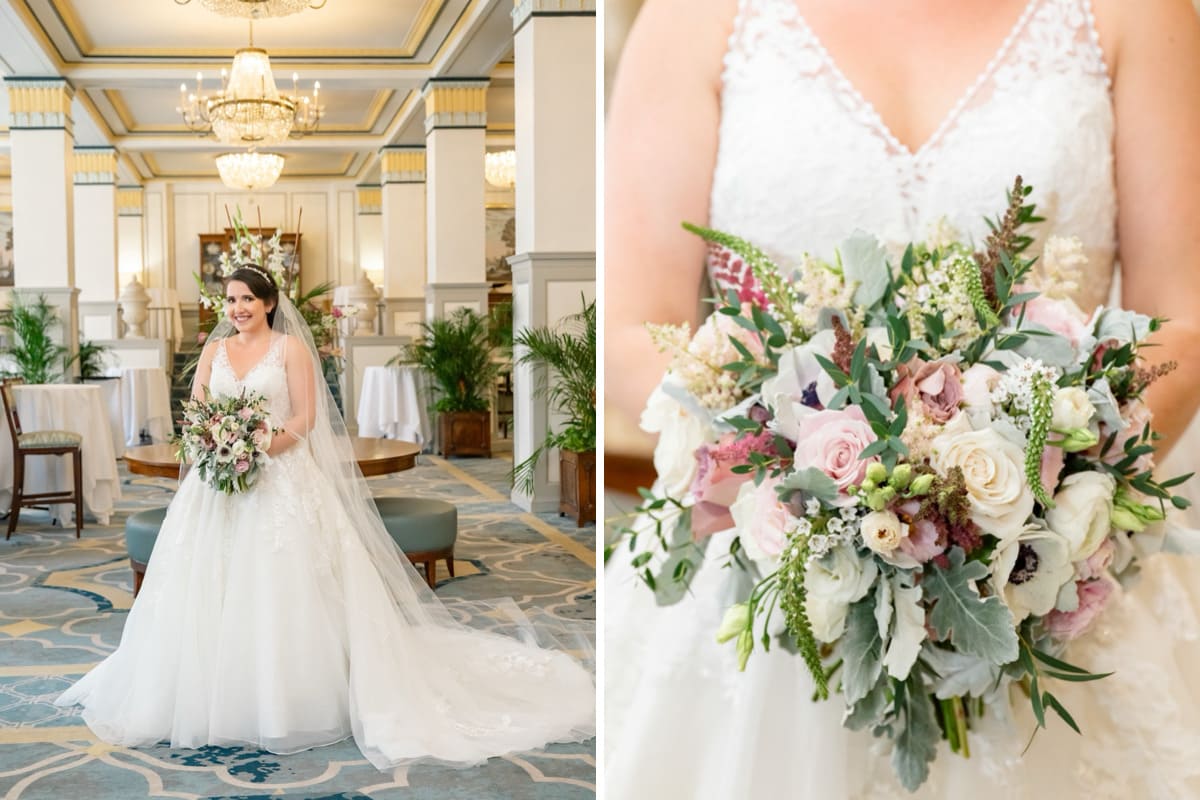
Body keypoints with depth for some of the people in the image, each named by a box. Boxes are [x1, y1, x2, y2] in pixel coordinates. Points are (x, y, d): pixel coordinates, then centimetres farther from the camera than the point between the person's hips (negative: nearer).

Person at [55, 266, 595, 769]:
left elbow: (305, 419, -6)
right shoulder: (214, 350, 13)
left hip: (280, 481, -4)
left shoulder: (290, 347, 1)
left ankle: (290, 700, 3)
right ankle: (213, 697, 12)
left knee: (280, 591, -7)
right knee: (209, 590, 1)